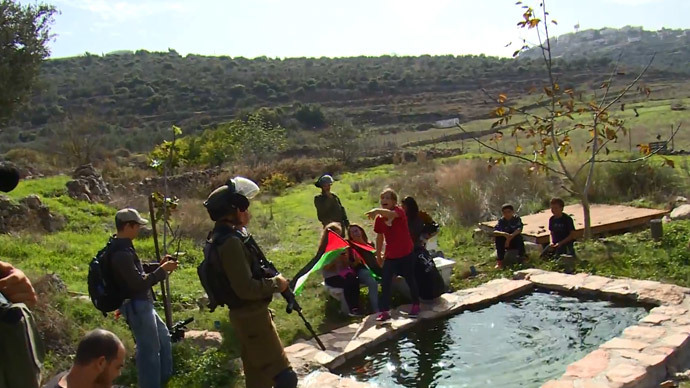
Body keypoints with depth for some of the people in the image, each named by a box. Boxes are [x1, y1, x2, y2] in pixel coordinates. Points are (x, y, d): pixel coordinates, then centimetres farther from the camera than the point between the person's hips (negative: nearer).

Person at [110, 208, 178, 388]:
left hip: (141, 304, 11)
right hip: (136, 306, -11)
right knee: (149, 350, 0)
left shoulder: (121, 247, 8)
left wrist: (158, 265, 7)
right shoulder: (121, 252, -25)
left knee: (163, 337, 24)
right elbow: (138, 283, -26)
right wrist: (162, 270, -16)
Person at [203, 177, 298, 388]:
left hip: (247, 315, 10)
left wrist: (269, 276, 9)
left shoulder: (226, 235, 8)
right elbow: (246, 288, -28)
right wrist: (275, 284, -15)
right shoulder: (230, 242, -23)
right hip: (251, 317, -10)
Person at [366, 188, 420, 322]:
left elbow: (391, 214, -42)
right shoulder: (379, 218, -3)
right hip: (390, 255, 4)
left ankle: (416, 305, 32)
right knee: (385, 282, -6)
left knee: (410, 279, 11)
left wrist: (377, 210, -60)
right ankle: (385, 311, 0)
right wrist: (378, 254, 14)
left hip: (406, 253, -3)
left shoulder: (399, 211, -16)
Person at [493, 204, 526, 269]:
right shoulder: (501, 221, -7)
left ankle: (521, 257, -18)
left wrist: (510, 236, -42)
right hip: (505, 243, 2)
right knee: (498, 237, -26)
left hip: (516, 243, -2)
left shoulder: (517, 219, -9)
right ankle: (499, 261, -22)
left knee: (519, 236, -31)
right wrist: (504, 234, -42)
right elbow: (494, 232, -23)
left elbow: (519, 229, -28)